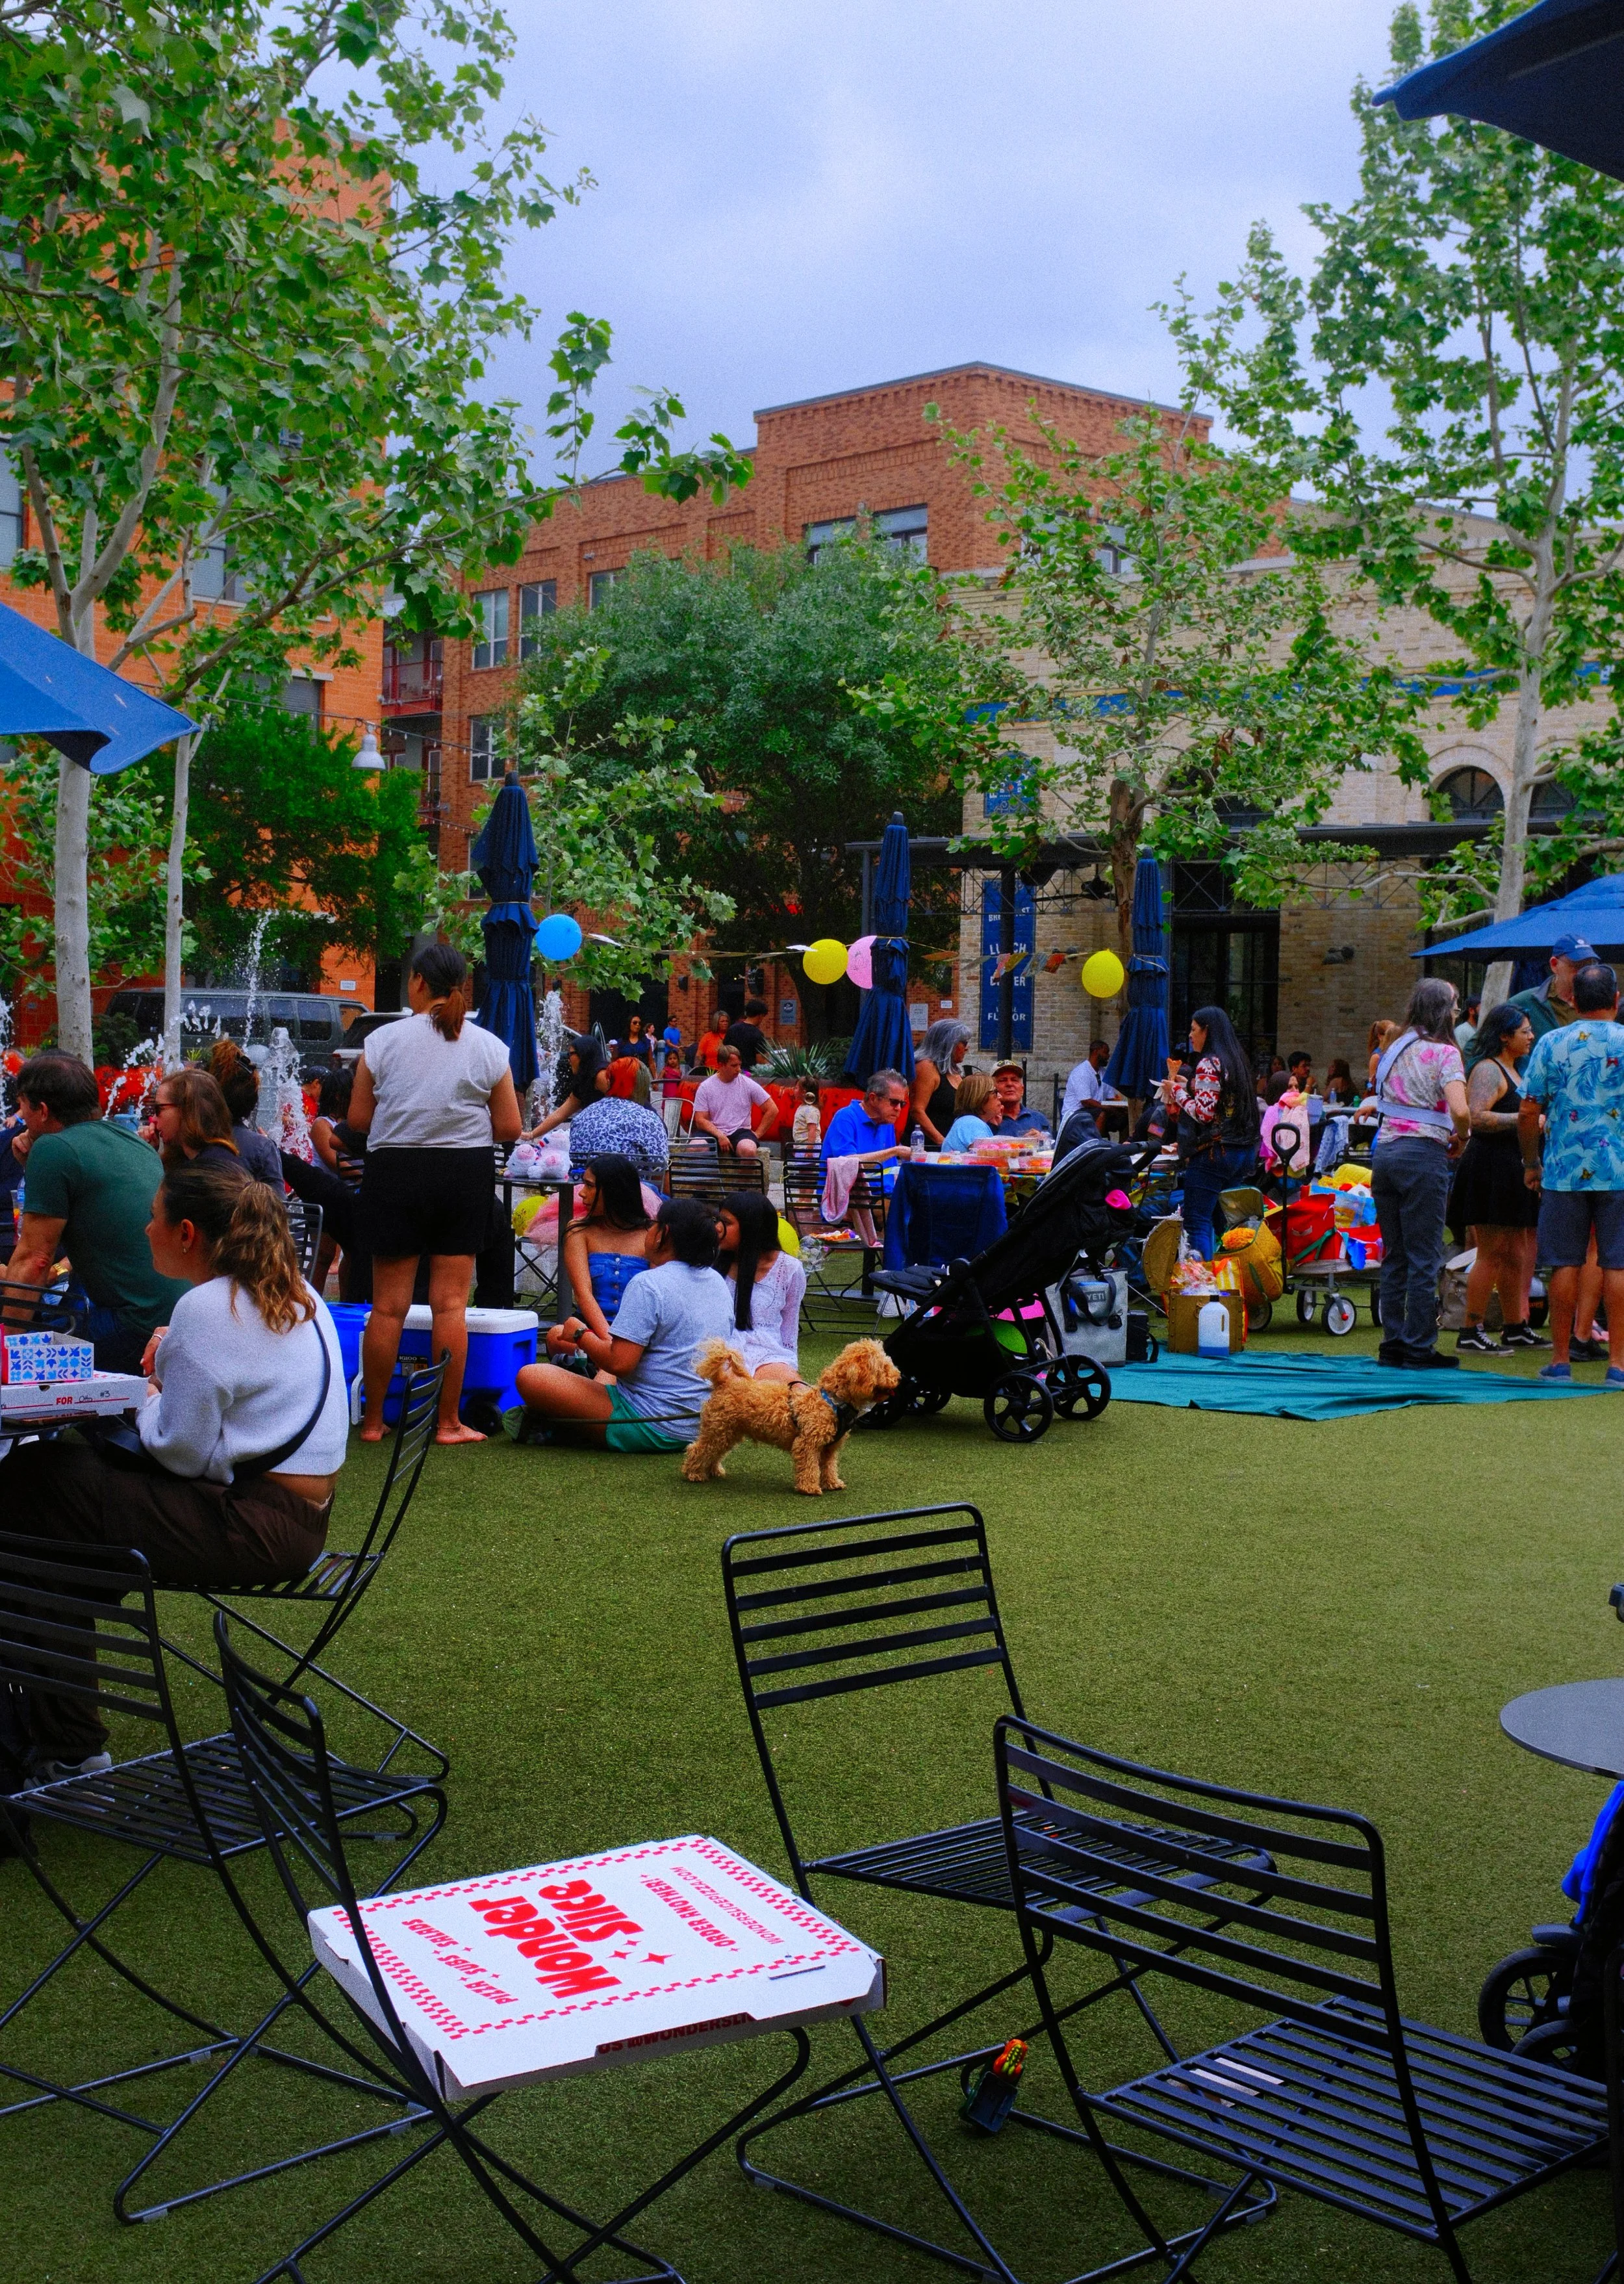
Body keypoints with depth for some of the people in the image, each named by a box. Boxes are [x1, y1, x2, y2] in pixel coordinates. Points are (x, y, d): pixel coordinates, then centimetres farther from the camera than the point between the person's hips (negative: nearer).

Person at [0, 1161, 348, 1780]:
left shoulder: (206, 1309, -16)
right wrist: (172, 1363, 10)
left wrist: (148, 1399, 3)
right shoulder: (293, 1293, 13)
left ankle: (68, 1747, 1)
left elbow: (182, 1450, -16)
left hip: (253, 1529, -10)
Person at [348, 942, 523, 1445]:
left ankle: (373, 1421, 14)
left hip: (395, 1172, 0)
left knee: (388, 1305, 6)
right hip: (465, 1175, 1)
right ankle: (448, 1422, 7)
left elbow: (357, 1119, -2)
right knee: (451, 1304, 4)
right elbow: (510, 1128, -1)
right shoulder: (488, 1047, -1)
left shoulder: (382, 1041, -4)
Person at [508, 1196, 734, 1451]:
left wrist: (580, 1335, -4)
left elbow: (619, 1363, -23)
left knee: (529, 1377, -10)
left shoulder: (648, 1284, -17)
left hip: (652, 1427, -9)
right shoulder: (719, 1283, 8)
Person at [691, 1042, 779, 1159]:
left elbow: (772, 1110, 6)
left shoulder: (748, 1085, 3)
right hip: (713, 1133, 0)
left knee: (748, 1150, -36)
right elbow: (701, 1120, -1)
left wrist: (757, 1134, 0)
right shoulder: (705, 1087, 2)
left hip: (740, 1132, 0)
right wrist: (720, 1136, -16)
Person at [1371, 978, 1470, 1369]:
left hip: (1384, 1152, 7)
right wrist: (1460, 1138, 0)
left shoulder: (1393, 1048, 15)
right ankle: (1418, 1348, 0)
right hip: (1423, 1154, -7)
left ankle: (1393, 1343, 15)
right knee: (1424, 1259, -1)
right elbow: (1459, 1109, -19)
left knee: (1394, 1255, 12)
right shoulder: (1444, 1052, -6)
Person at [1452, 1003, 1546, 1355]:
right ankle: (1471, 1332, -5)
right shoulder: (1488, 1070, -10)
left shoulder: (1513, 1072, 21)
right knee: (1492, 1255, -9)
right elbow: (1476, 1117, -25)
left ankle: (1516, 1329, 19)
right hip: (1489, 1171, -10)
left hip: (1513, 1173, 10)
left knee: (1516, 1256, 12)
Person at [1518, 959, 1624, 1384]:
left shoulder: (1551, 1043, 1)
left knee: (1565, 1264, 6)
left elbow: (1528, 1112, 0)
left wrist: (1531, 1164, 11)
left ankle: (1560, 1361, 10)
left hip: (1564, 1170, 1)